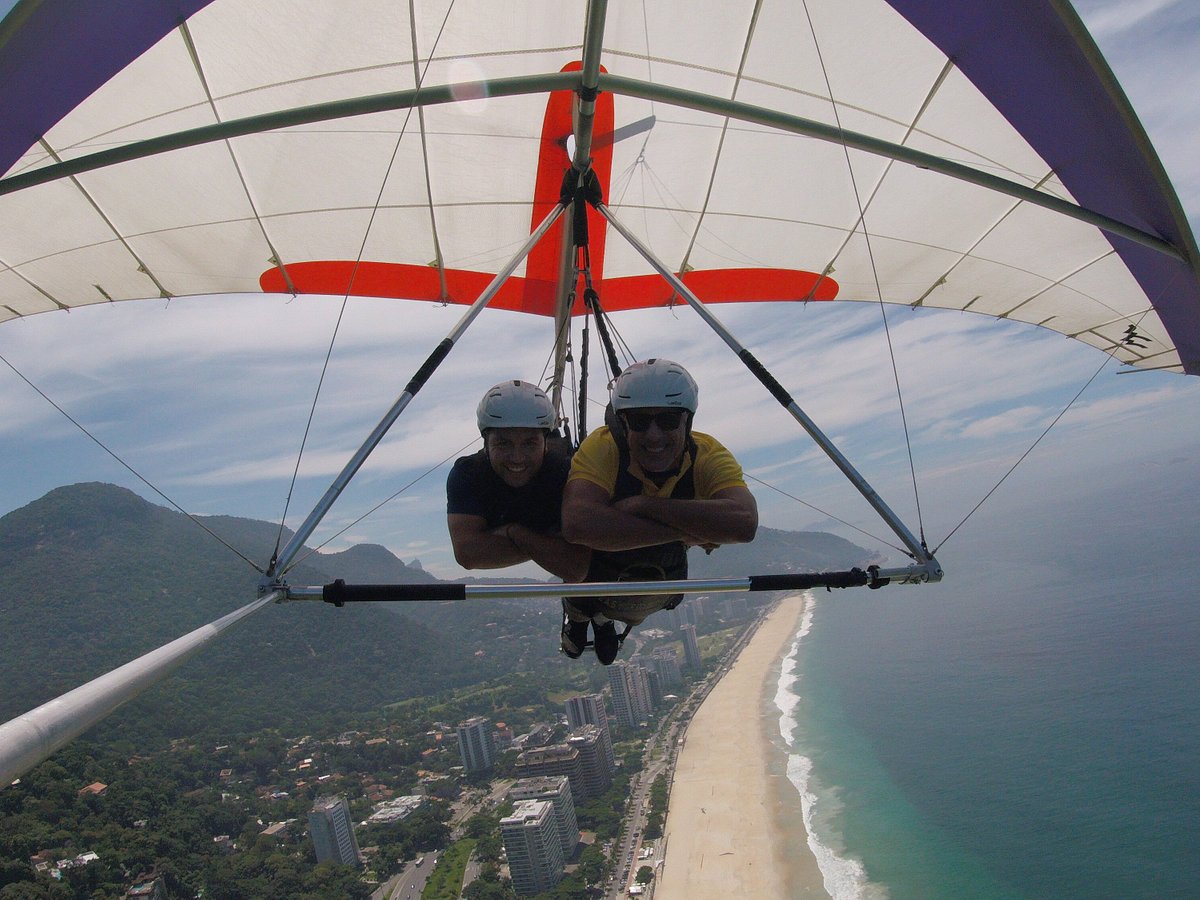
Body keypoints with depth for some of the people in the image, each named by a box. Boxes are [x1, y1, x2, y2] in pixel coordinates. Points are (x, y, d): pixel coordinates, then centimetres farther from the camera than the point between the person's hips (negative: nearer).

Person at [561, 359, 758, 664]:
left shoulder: (708, 454, -28)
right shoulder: (602, 448, -34)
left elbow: (745, 524, -45)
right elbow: (577, 524, -50)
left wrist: (644, 506, -45)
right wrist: (682, 531, -46)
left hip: (665, 574, 1)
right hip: (592, 559, -1)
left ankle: (606, 617, 30)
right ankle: (576, 611, 22)